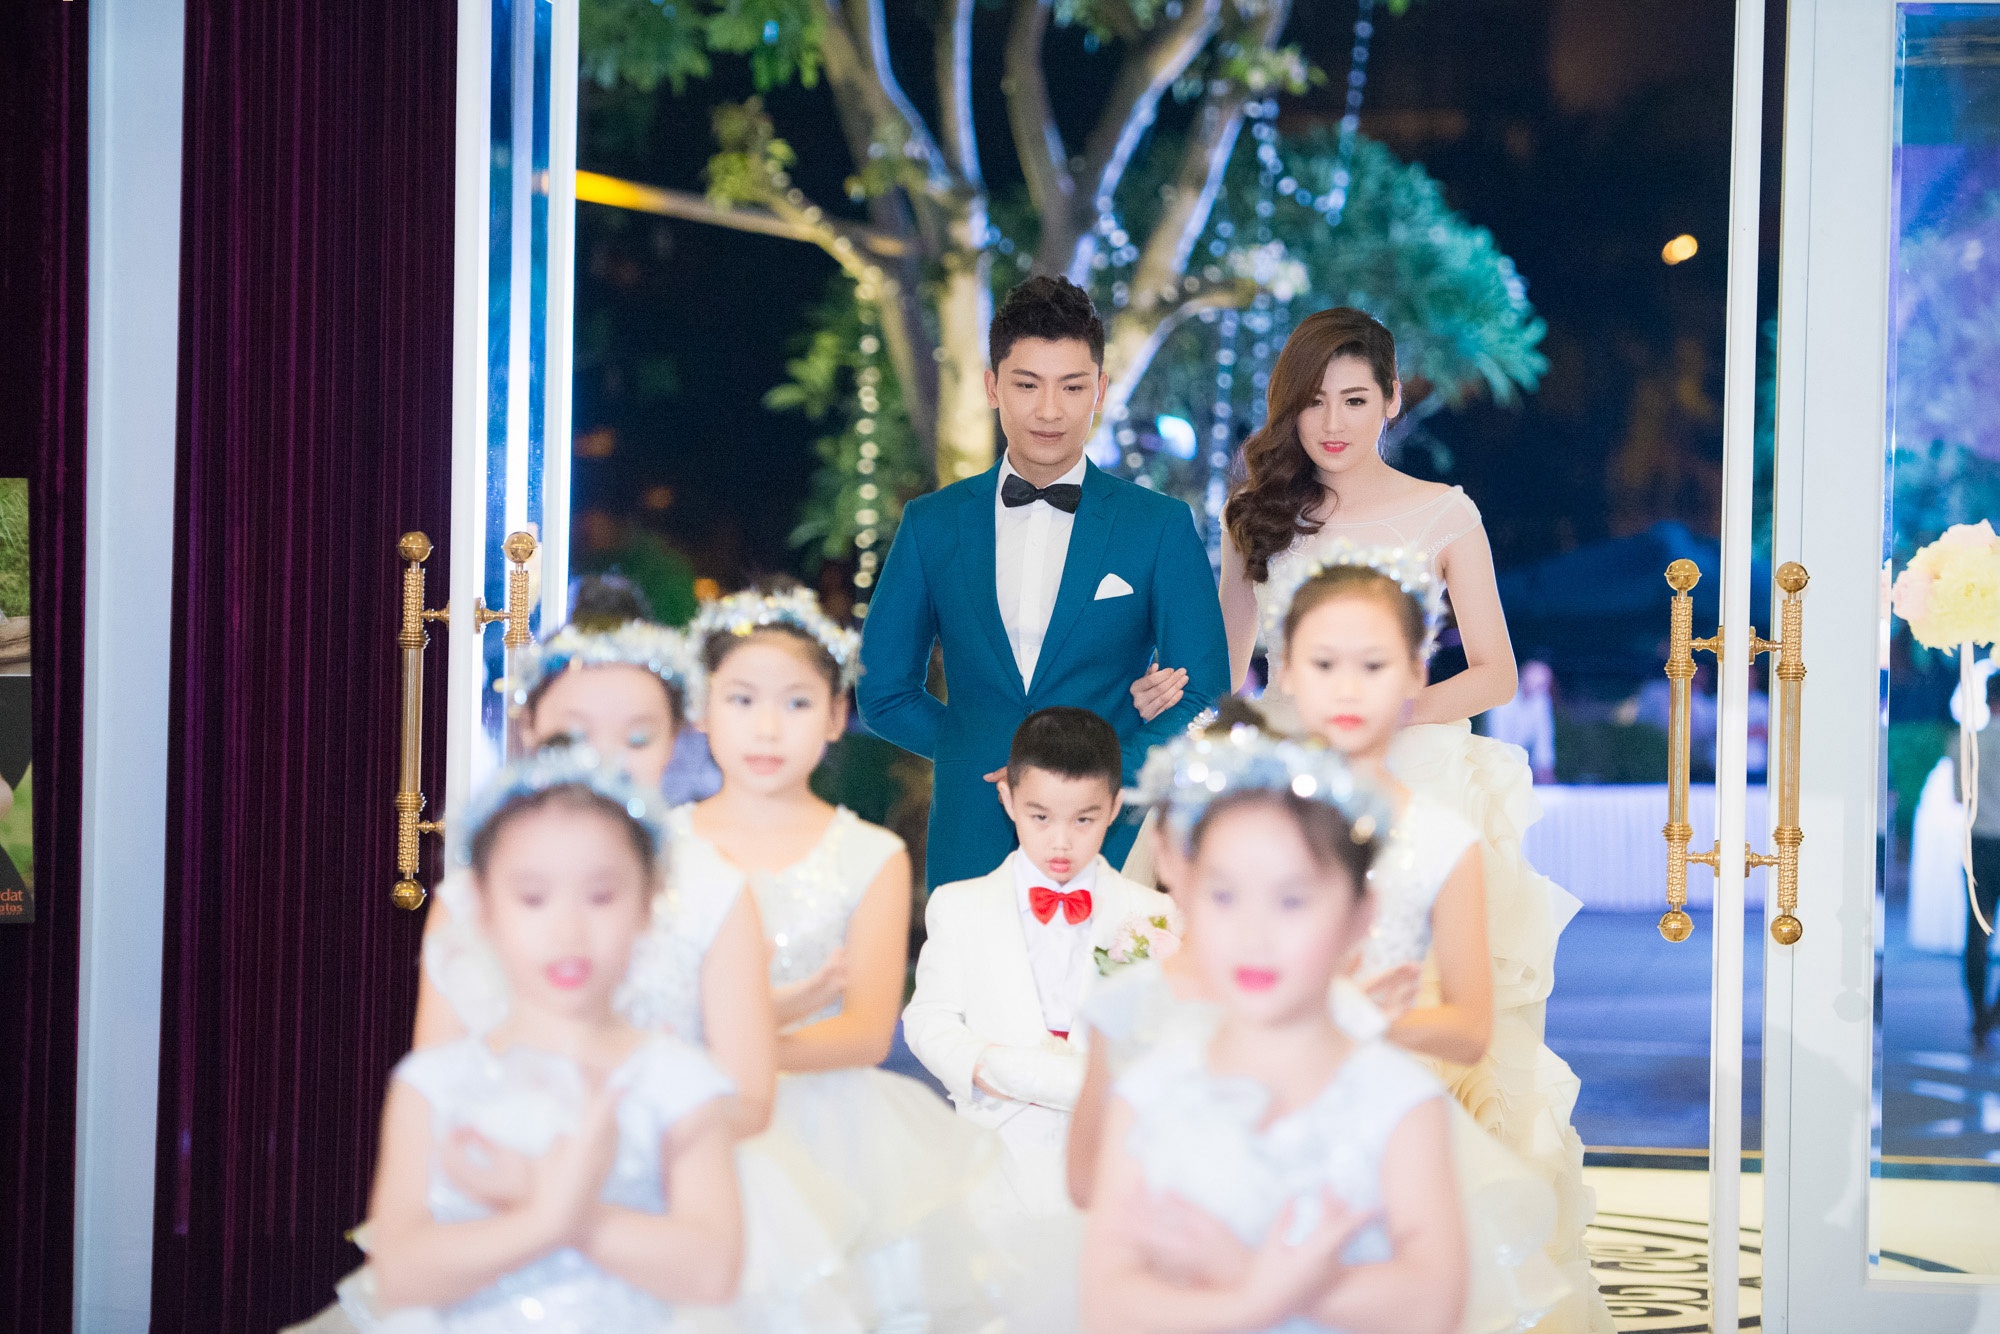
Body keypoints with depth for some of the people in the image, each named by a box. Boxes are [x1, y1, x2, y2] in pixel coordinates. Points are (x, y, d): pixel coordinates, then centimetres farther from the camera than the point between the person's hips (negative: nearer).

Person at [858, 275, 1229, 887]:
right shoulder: (932, 525, 8)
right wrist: (995, 759, -1)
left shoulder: (1161, 528, 3)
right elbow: (884, 694, 11)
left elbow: (1204, 700, 1)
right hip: (972, 850, 1)